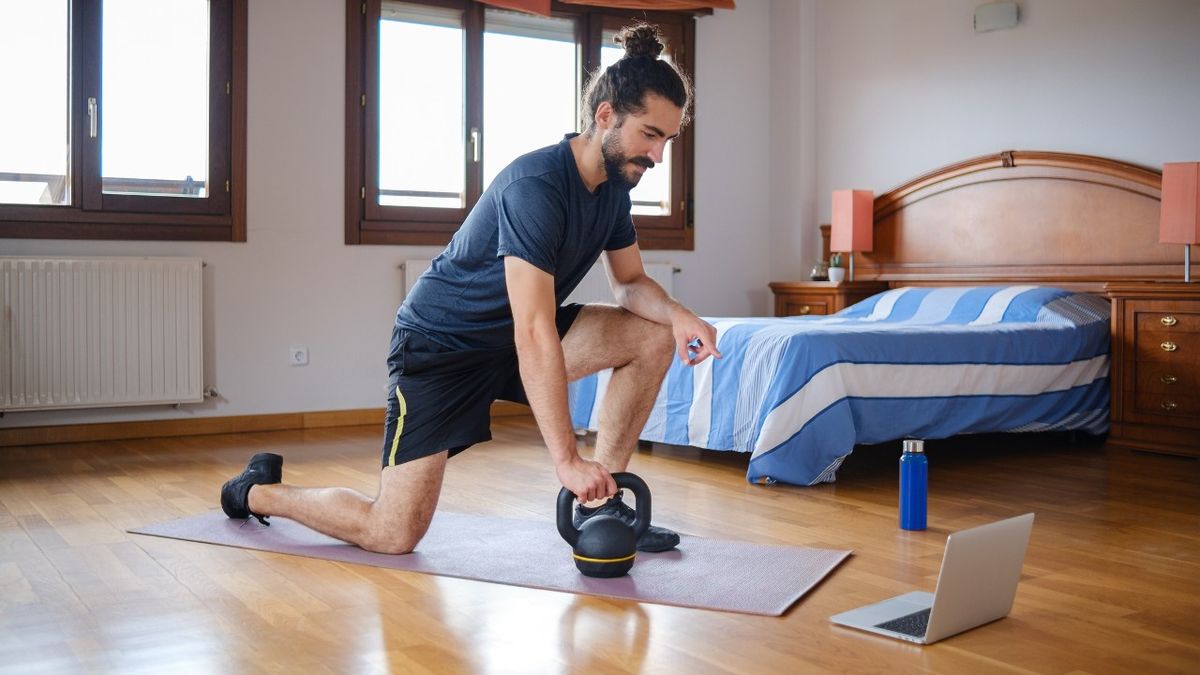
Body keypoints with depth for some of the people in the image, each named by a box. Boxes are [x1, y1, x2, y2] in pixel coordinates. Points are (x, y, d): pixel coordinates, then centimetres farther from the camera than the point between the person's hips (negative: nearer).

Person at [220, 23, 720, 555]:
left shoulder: (613, 184, -2)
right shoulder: (535, 186, -29)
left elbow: (630, 283, 8)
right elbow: (534, 334, -35)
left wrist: (676, 314, -15)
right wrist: (567, 461, -37)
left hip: (513, 336, 8)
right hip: (439, 345, -8)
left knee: (653, 336, -7)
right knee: (394, 535, -11)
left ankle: (599, 504, -1)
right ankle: (257, 491, 17)